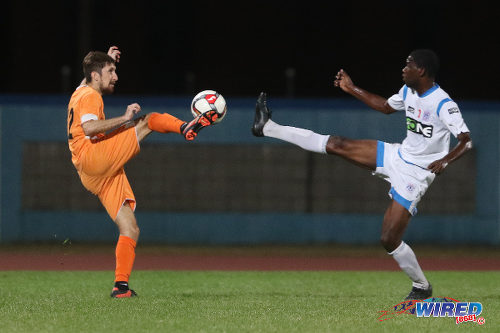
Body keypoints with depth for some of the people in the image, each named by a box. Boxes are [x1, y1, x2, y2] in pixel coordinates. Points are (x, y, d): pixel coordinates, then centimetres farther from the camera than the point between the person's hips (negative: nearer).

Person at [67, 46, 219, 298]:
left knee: (130, 230, 2)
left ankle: (121, 285, -5)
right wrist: (124, 119, -22)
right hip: (91, 159, -9)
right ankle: (185, 128, -37)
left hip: (104, 175, 9)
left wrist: (106, 60, 56)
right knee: (150, 120, -12)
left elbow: (88, 78, 54)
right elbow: (89, 128, -23)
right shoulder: (90, 97, -2)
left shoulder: (81, 92, 27)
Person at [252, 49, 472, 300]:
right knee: (336, 145, 3)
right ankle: (268, 128, 10)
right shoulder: (408, 91, 3)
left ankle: (421, 287, 11)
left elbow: (466, 140, -26)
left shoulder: (443, 105, -22)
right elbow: (386, 107, 24)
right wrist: (352, 89, 22)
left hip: (414, 175, -7)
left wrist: (446, 160, -44)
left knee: (389, 240, -11)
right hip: (398, 155, 7)